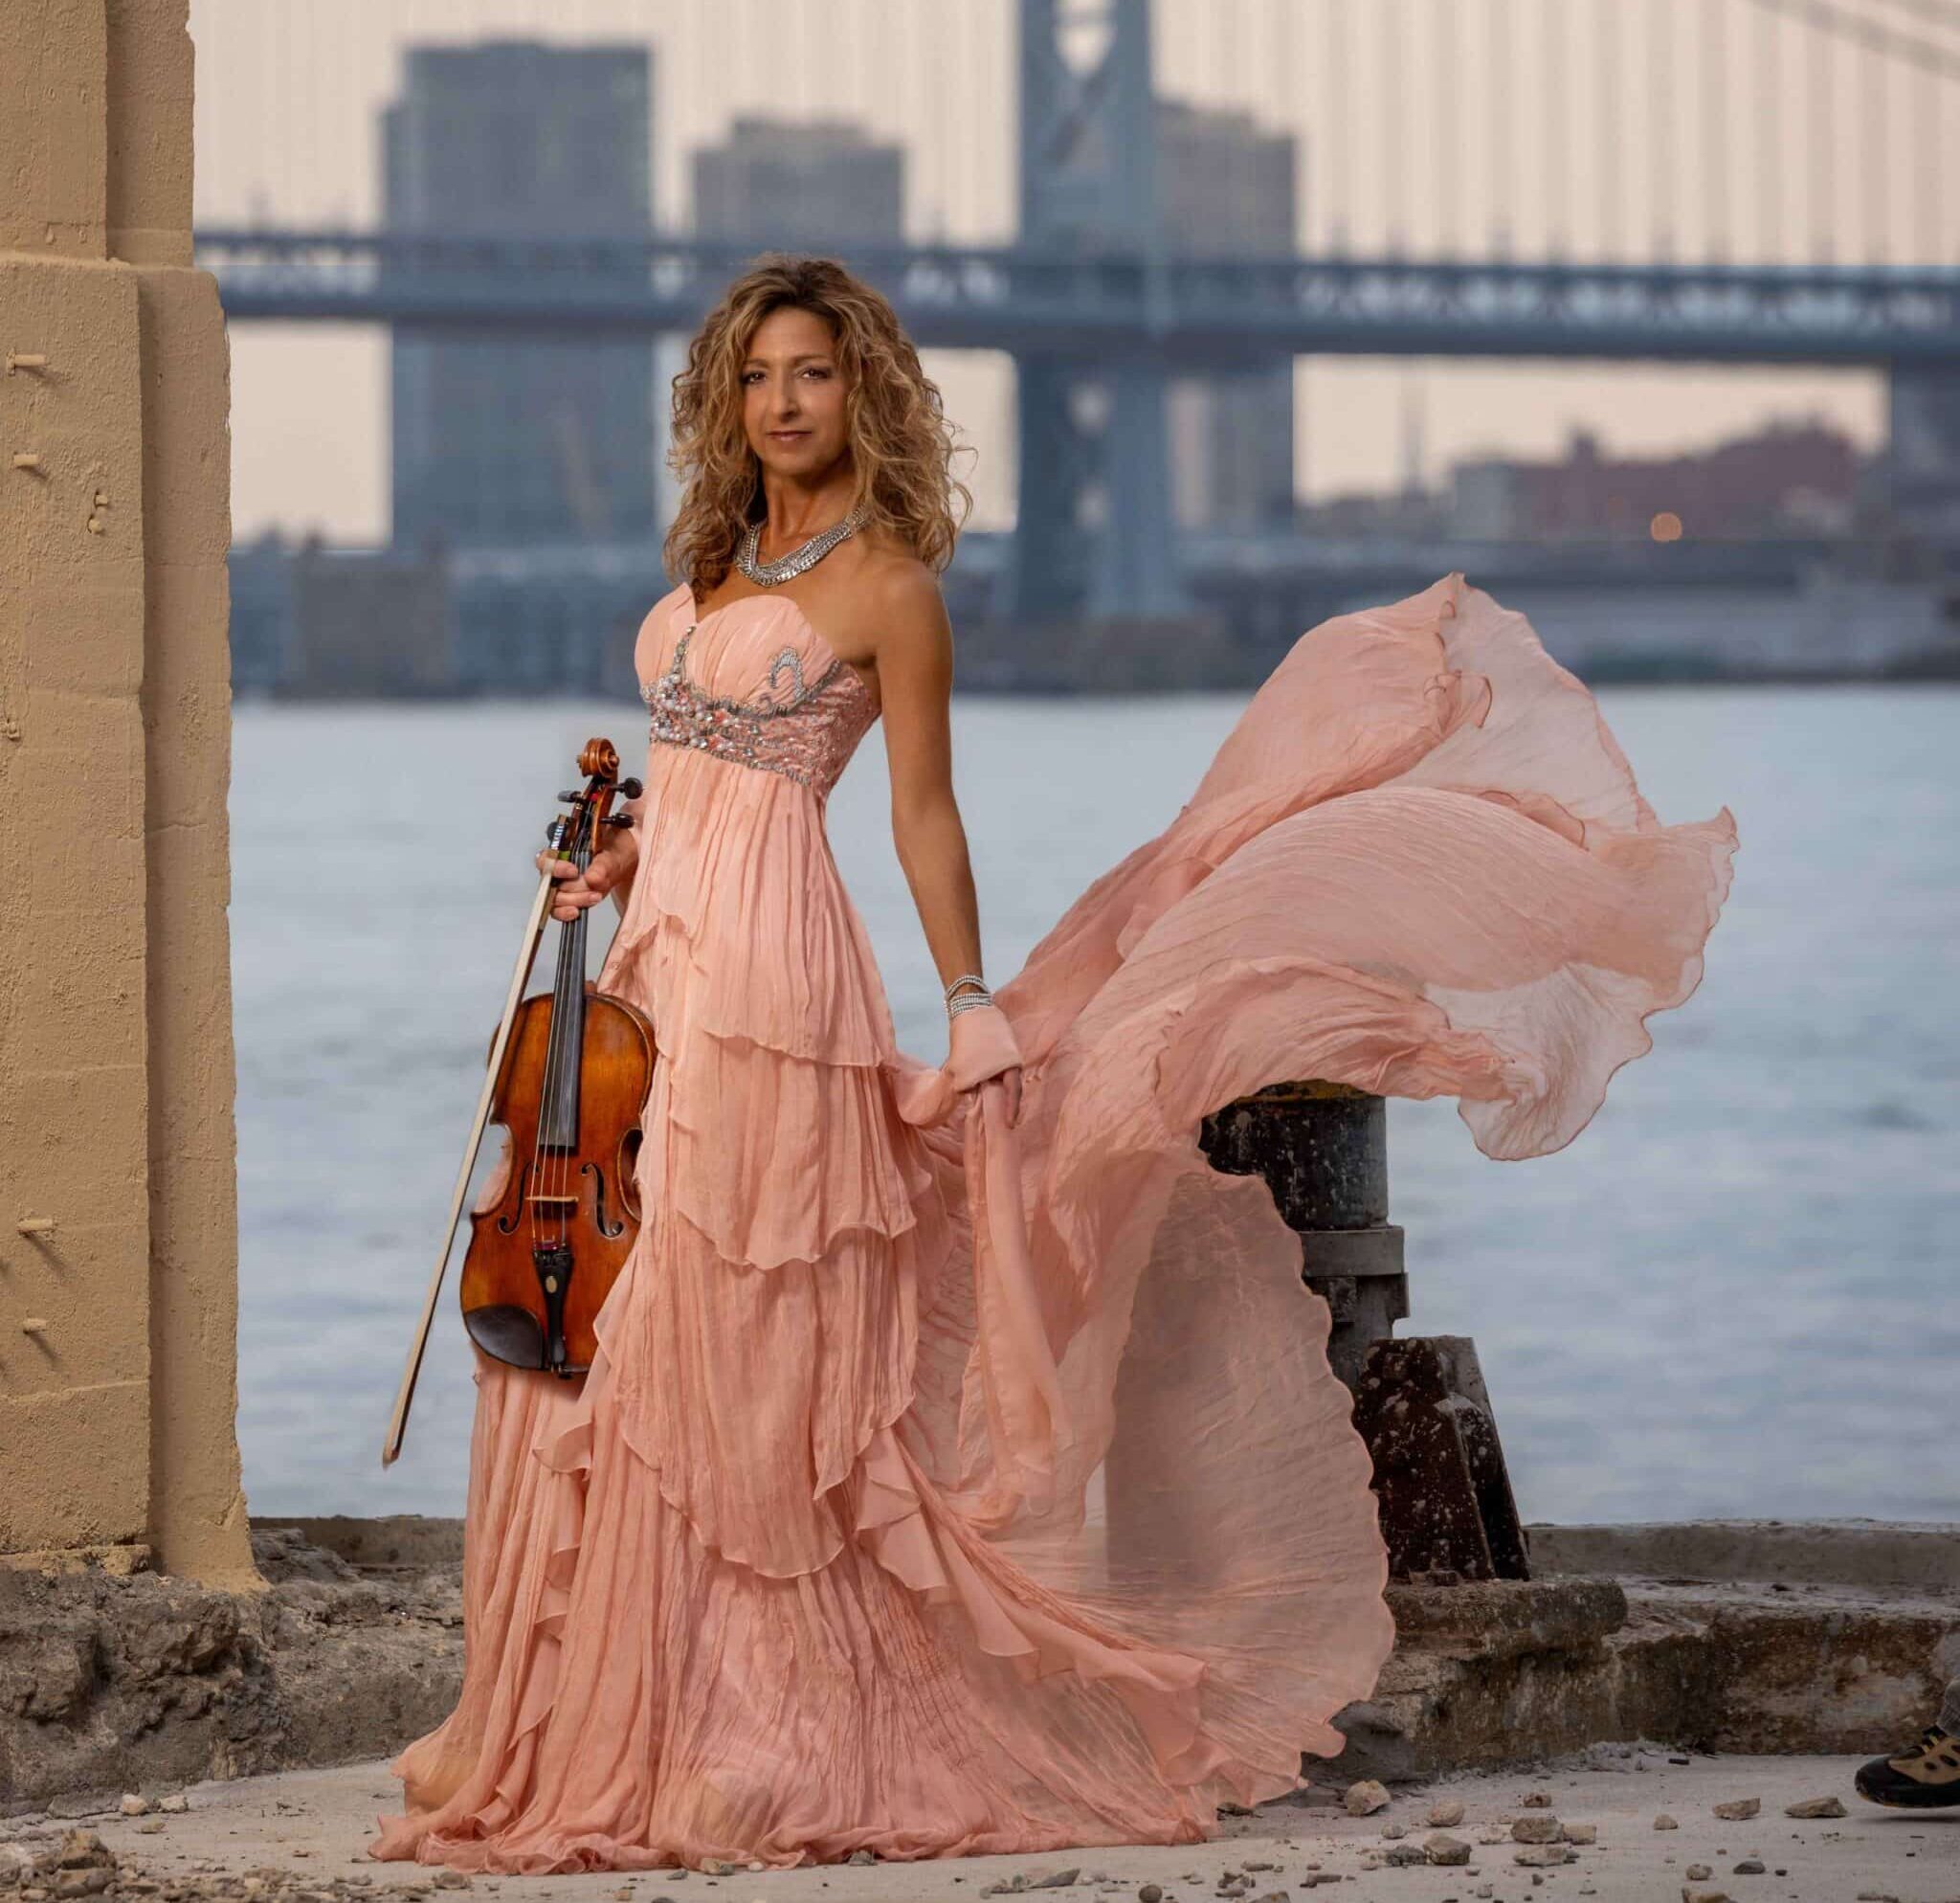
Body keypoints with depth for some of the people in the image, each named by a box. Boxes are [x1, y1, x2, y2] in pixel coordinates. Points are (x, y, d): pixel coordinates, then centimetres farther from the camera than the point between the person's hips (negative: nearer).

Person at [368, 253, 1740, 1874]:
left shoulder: (886, 584, -3)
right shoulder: (724, 562, 17)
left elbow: (925, 814, -4)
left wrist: (971, 999, -9)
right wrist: (625, 862, 12)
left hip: (771, 954, -7)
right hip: (666, 951, 7)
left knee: (741, 1336, -7)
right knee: (615, 1338, 4)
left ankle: (765, 1734, -2)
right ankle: (600, 1722, 9)